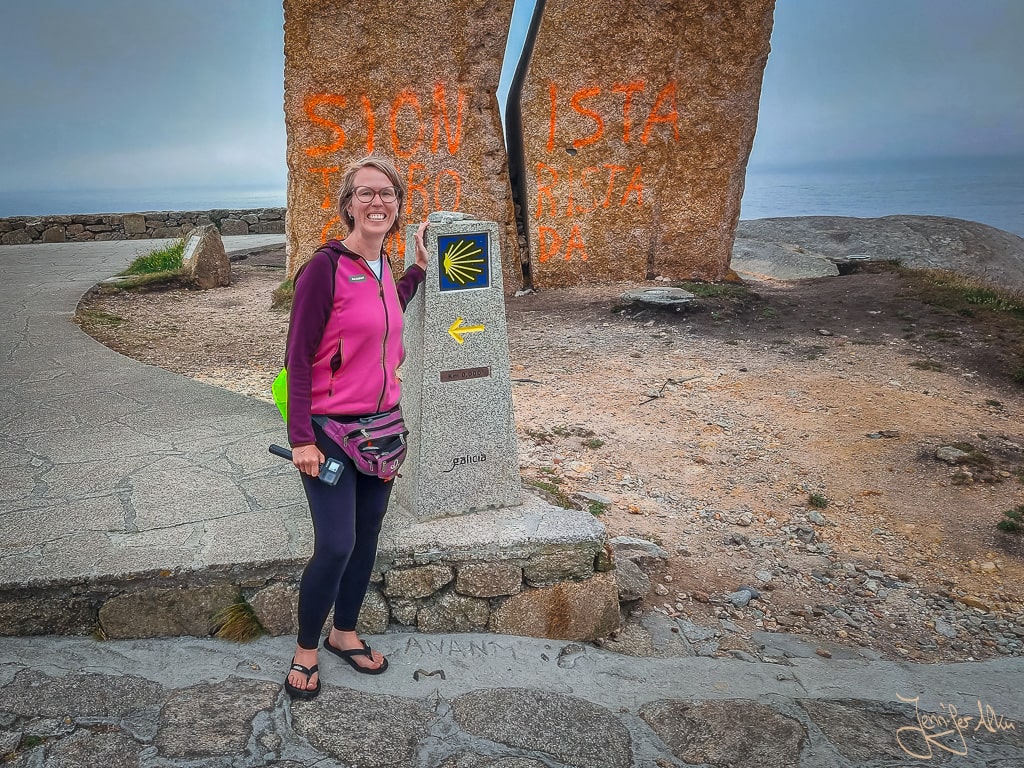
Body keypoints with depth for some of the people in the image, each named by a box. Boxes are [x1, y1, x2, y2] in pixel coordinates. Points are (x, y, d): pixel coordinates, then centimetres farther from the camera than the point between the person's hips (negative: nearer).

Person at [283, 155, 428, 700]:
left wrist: (418, 268, 20)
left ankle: (343, 634, 34)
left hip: (381, 424, 7)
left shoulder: (383, 267, 7)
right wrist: (301, 438, -17)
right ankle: (305, 649, 18)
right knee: (335, 546, -7)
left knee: (367, 536, 14)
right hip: (331, 429, -7)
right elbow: (298, 356, -14)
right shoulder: (326, 267, -14)